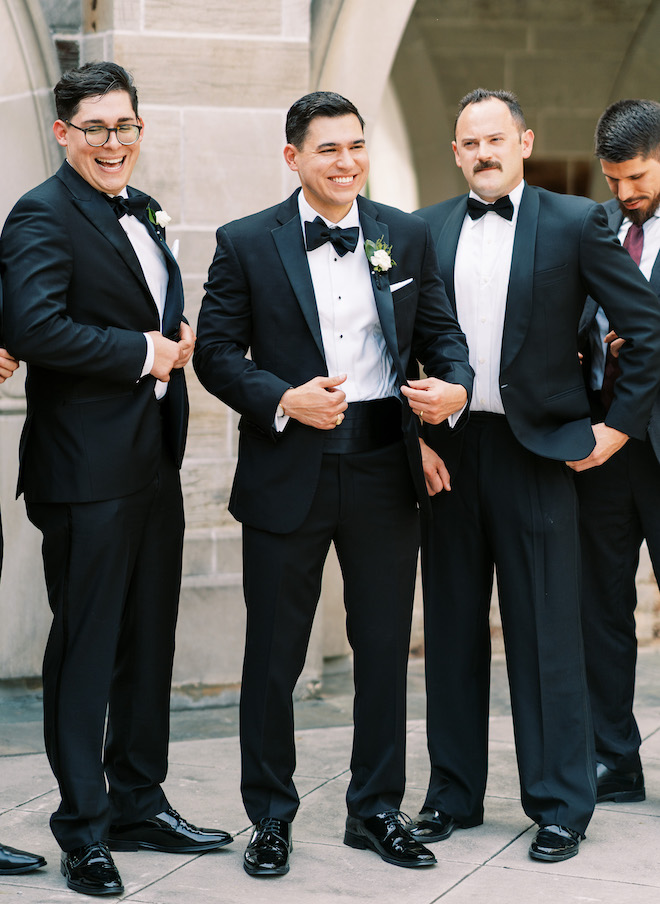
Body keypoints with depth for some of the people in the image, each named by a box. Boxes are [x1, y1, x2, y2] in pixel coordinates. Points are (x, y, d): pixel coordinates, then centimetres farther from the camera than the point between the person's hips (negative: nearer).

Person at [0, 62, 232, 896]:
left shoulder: (143, 213, 16)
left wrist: (176, 344, 3)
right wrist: (143, 352, -16)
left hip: (156, 461, 9)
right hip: (88, 469, -8)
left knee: (149, 641, 15)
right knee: (85, 646, 0)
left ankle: (139, 805, 28)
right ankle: (83, 829, 11)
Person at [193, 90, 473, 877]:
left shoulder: (407, 237, 7)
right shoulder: (246, 243, -1)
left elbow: (441, 332, 10)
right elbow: (216, 349, -2)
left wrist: (454, 386, -12)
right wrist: (284, 400, -18)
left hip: (384, 467, 3)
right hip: (288, 471, -2)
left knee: (384, 646, 11)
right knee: (273, 652, 6)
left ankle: (376, 810, 26)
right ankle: (270, 818, 21)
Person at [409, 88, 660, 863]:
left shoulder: (575, 223, -1)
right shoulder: (426, 231, 8)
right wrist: (415, 437, -1)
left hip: (537, 450, -3)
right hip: (446, 451, 3)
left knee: (547, 637, 1)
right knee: (451, 631, 10)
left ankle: (560, 806, 11)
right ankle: (453, 794, 22)